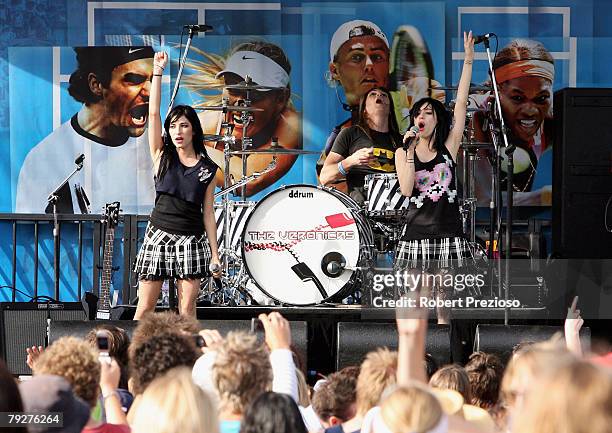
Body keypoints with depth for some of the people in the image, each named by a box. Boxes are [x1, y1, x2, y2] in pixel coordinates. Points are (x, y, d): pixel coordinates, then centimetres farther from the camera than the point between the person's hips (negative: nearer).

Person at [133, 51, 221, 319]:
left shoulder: (208, 169, 6)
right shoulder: (162, 156, 5)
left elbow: (208, 213, 7)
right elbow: (153, 113, -4)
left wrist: (215, 254, 3)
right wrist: (158, 73, -9)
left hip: (191, 240, 0)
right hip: (158, 236, 0)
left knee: (187, 310, -1)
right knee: (145, 307, -1)